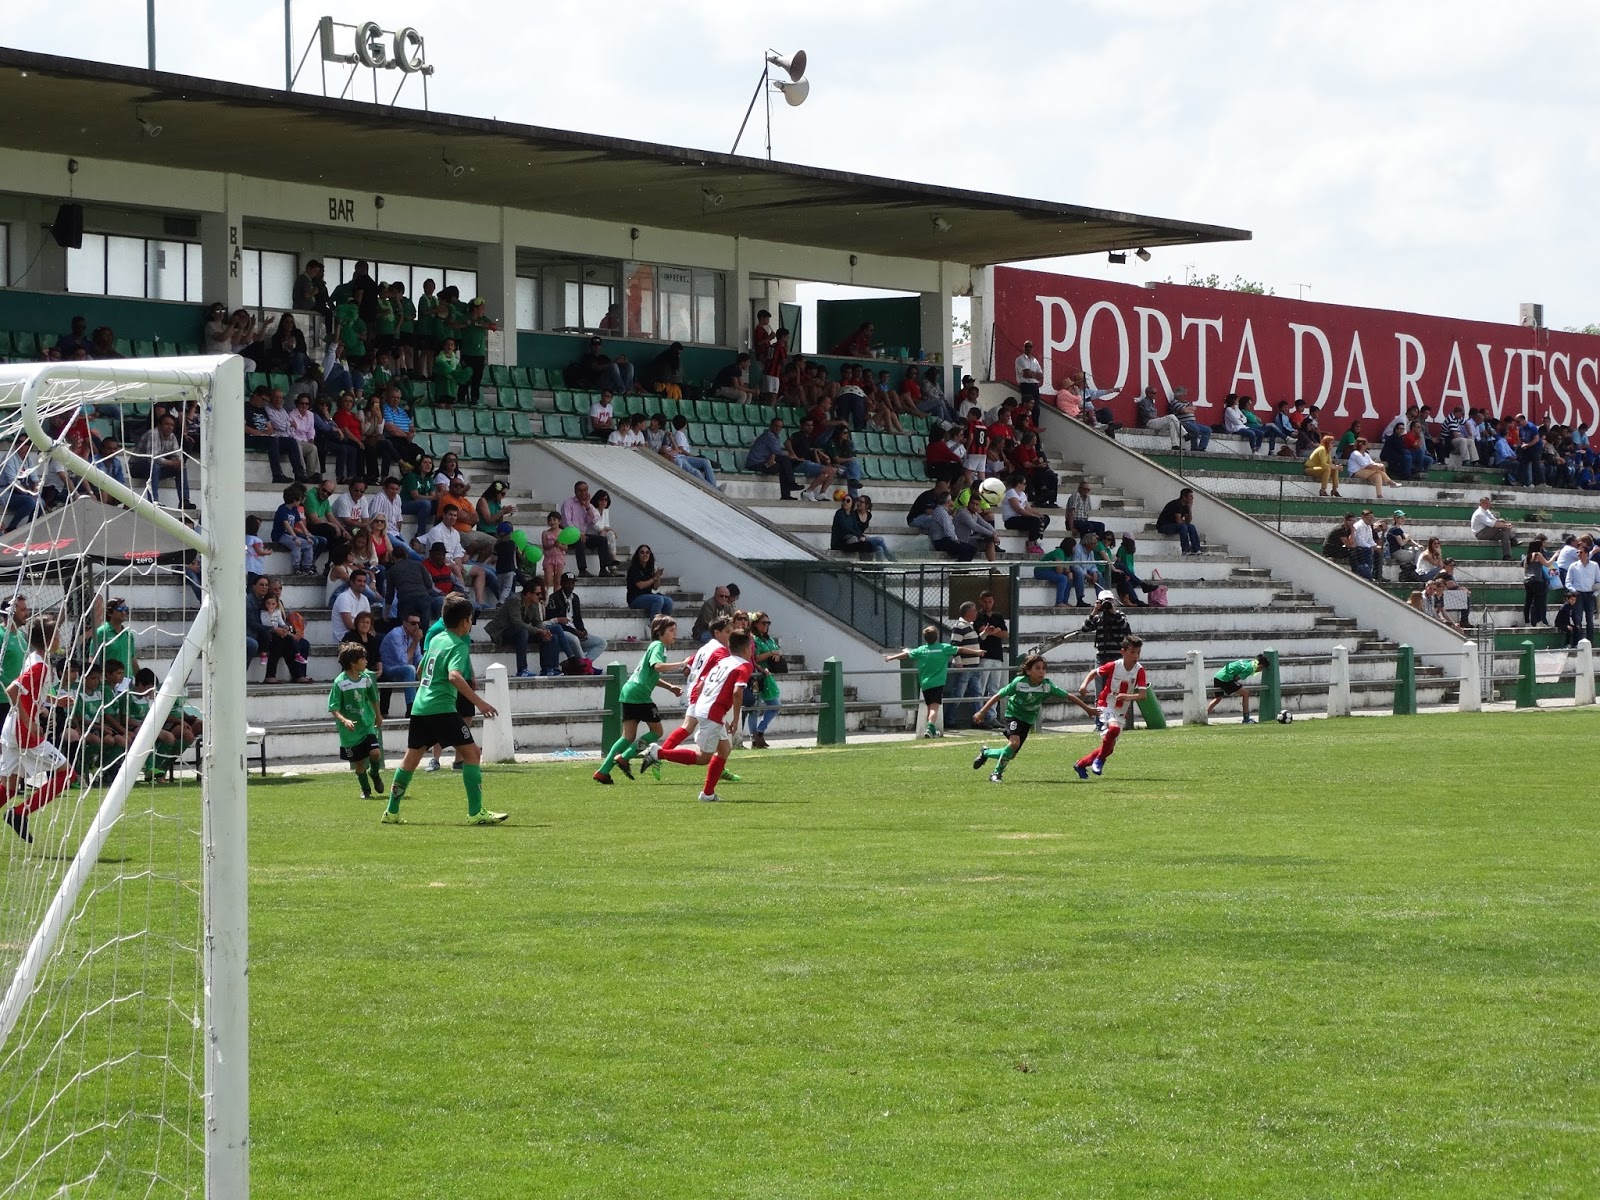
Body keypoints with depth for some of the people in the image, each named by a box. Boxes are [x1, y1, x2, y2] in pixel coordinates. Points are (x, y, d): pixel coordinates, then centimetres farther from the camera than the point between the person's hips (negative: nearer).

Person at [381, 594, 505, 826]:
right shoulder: (458, 646, -9)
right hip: (442, 708, -8)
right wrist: (479, 702, -31)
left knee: (411, 758, 16)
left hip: (419, 707, 8)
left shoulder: (436, 639, 15)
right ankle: (476, 813, -11)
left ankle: (391, 812, 22)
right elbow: (454, 676, -26)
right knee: (471, 752, -5)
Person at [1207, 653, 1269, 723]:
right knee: (1245, 693, -1)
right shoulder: (1249, 668, -8)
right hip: (1225, 678, -9)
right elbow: (1237, 678, -12)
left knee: (1217, 699, 24)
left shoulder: (1246, 661, 19)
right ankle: (1246, 719, 2)